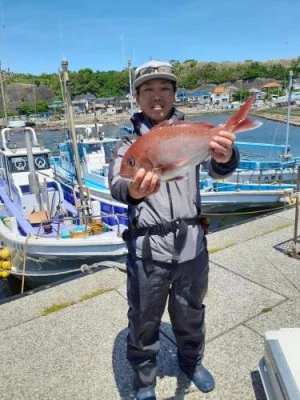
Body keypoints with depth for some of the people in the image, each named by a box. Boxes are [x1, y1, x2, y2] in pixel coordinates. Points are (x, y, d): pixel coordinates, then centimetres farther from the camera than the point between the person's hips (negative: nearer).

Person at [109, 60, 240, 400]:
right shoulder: (129, 142, -2)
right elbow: (116, 185, -19)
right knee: (144, 320, 13)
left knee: (191, 313, 23)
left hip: (191, 242, 2)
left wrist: (224, 158, -40)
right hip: (147, 247, -2)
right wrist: (133, 190, -44)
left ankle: (191, 362, 53)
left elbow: (216, 170, -15)